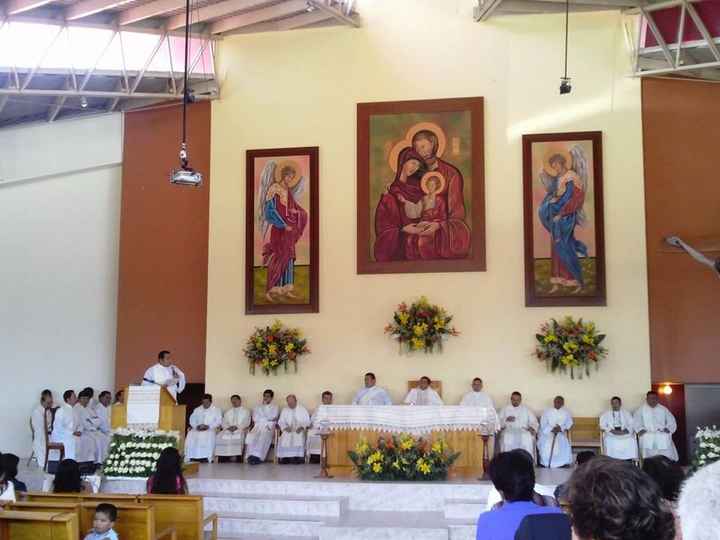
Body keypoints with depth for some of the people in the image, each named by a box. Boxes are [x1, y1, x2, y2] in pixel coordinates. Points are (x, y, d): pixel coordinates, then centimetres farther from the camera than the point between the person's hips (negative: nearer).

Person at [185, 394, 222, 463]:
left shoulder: (216, 410, 9)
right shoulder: (197, 410, 20)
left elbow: (219, 421, -2)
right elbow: (192, 419, 10)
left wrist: (208, 426, -16)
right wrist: (196, 426, -11)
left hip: (210, 429, -3)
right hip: (197, 429, 3)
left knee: (209, 436, -37)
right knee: (190, 435, -29)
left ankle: (205, 459, -35)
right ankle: (191, 458, -27)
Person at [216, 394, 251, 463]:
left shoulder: (245, 411, 14)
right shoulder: (227, 412, 25)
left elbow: (246, 423, 0)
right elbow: (224, 423, 15)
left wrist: (237, 427, -16)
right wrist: (228, 427, -8)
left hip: (240, 430, -3)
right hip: (228, 430, 3)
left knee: (238, 437, -39)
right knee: (219, 437, -28)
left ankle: (238, 459, -38)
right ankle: (223, 461, -28)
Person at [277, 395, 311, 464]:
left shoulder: (303, 409, 8)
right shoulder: (284, 410, 13)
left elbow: (307, 421, 5)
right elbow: (281, 422, 10)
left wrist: (302, 427, -15)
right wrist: (285, 427, -11)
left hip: (299, 430, -1)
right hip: (288, 430, 1)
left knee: (299, 439, -33)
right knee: (284, 439, -30)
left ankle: (297, 458, -28)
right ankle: (284, 458, -23)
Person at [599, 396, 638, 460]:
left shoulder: (626, 413, 17)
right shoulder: (605, 414, 14)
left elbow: (632, 425, 6)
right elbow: (603, 426, 3)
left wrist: (624, 431, -14)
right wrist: (612, 431, -14)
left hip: (625, 433, 1)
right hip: (611, 434, -1)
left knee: (632, 441, -30)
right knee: (610, 442, -34)